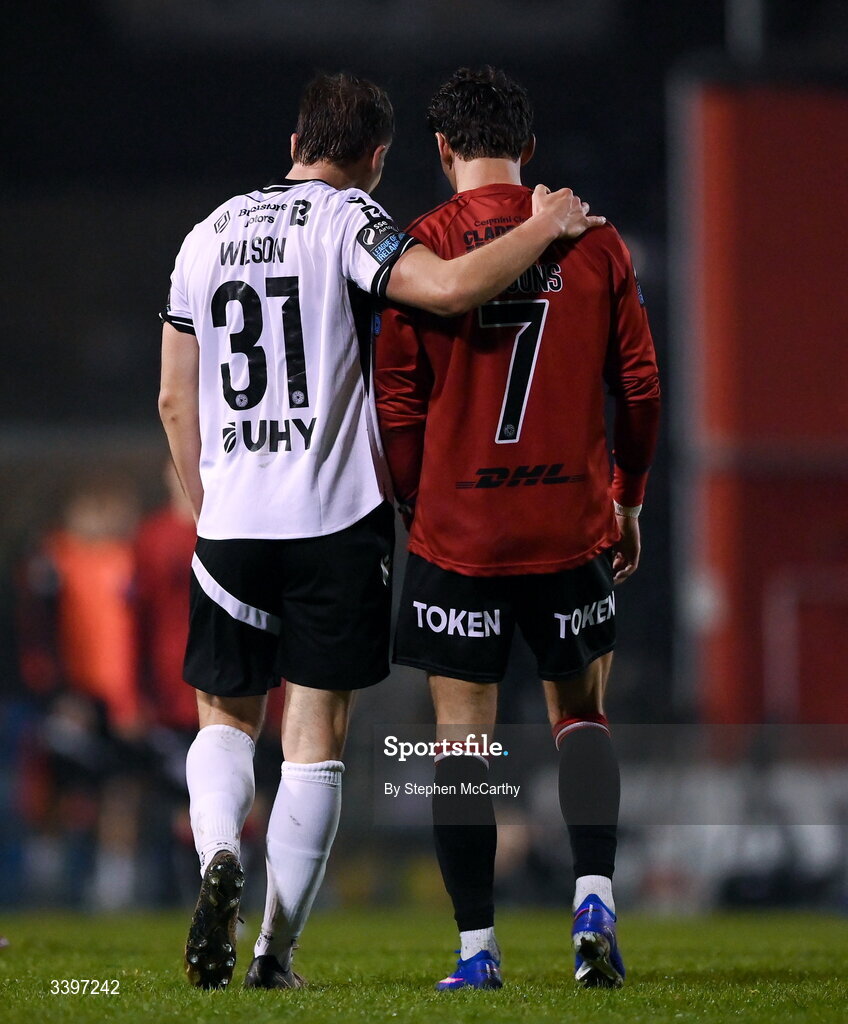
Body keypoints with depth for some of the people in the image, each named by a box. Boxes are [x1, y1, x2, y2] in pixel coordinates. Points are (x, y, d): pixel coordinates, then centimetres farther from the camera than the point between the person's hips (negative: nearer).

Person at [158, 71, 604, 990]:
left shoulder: (208, 234, 13)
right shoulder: (346, 218, -5)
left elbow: (175, 402, 15)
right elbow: (446, 288, -23)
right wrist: (547, 227, -8)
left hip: (231, 524, 4)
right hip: (336, 517, -4)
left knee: (226, 717, 17)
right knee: (314, 739, 2)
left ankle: (218, 856, -12)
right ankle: (276, 954, 1)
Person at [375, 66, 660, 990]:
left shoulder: (419, 248, -6)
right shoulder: (592, 242, 0)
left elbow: (397, 404, -5)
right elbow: (639, 384, 4)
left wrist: (416, 507, 9)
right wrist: (627, 501, 17)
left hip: (457, 529, -2)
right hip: (573, 524, 2)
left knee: (462, 732, 4)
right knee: (580, 712, 17)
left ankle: (476, 949, 3)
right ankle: (594, 898, -2)